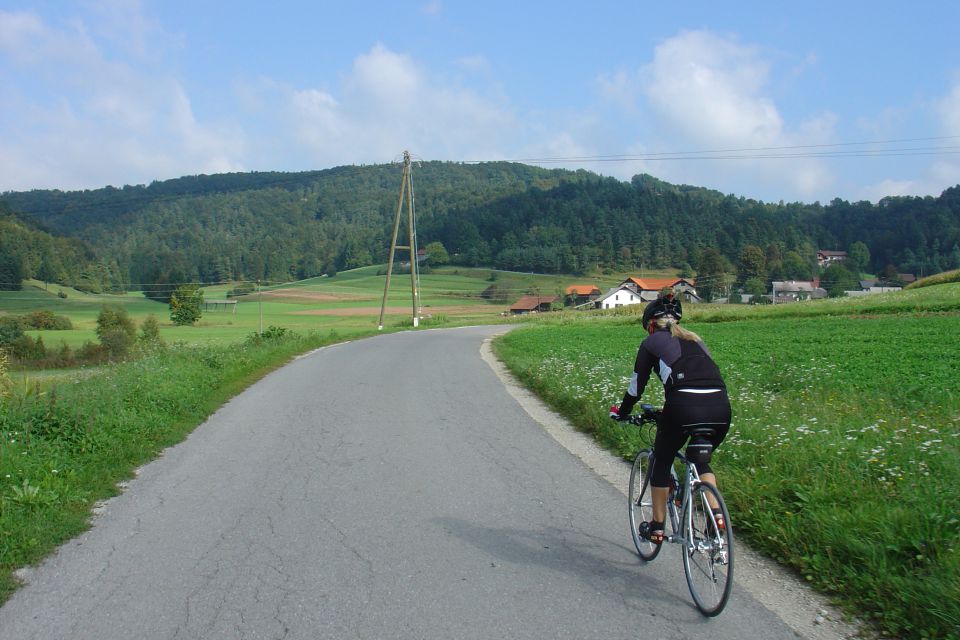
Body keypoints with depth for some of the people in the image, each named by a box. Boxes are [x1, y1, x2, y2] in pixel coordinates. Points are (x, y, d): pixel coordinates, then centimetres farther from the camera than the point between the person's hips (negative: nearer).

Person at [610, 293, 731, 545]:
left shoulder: (652, 342, 13)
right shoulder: (695, 339, 28)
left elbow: (637, 385, 14)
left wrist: (622, 412, 31)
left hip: (683, 406, -4)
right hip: (720, 407, 5)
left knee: (661, 463, 20)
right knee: (701, 460, 28)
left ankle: (657, 527, 25)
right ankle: (716, 514, 9)